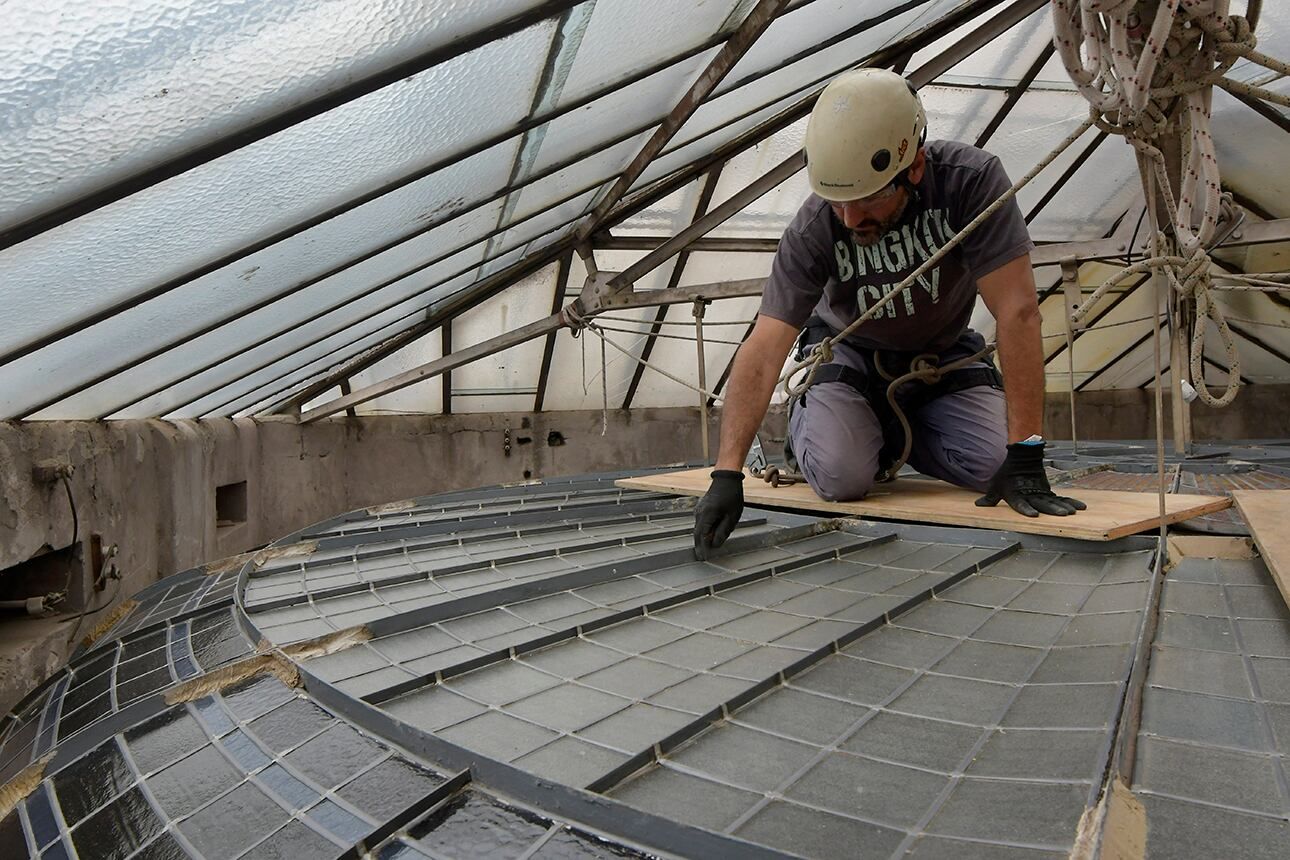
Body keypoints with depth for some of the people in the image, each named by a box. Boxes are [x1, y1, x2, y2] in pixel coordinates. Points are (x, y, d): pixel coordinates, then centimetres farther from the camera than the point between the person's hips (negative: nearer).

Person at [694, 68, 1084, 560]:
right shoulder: (813, 228, -28)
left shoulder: (970, 179, -29)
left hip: (942, 352, 2)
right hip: (850, 350, -1)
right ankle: (805, 418, 11)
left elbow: (1017, 313, -31)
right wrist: (726, 474, -41)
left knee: (996, 464, -18)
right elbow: (764, 350, -32)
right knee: (841, 477, -25)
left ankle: (897, 430, 13)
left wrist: (1026, 458, -34)